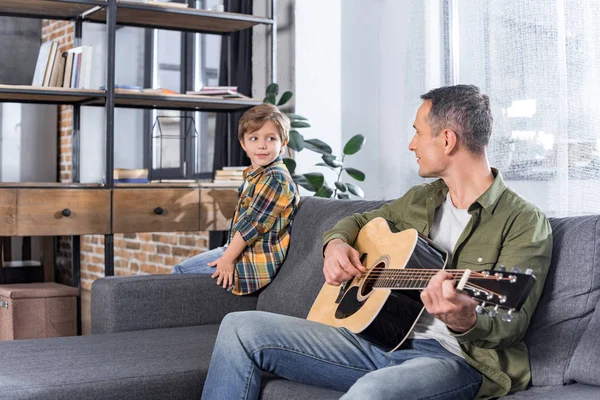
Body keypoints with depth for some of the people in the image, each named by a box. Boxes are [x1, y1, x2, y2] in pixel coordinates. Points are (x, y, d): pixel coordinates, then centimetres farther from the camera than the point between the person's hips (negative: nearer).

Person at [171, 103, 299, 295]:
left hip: (256, 261, -10)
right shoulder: (255, 175, 11)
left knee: (180, 271, -7)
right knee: (181, 268, 22)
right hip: (243, 250, 10)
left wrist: (228, 258, -19)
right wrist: (229, 252, 16)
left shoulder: (275, 178, -21)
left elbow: (253, 223, -23)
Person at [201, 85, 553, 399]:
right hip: (383, 336, 7)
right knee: (240, 328, -3)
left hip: (457, 357, -7)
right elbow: (360, 221, 32)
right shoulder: (422, 199, 16)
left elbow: (511, 324, -15)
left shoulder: (524, 223, -6)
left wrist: (465, 321, -38)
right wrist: (336, 242, 8)